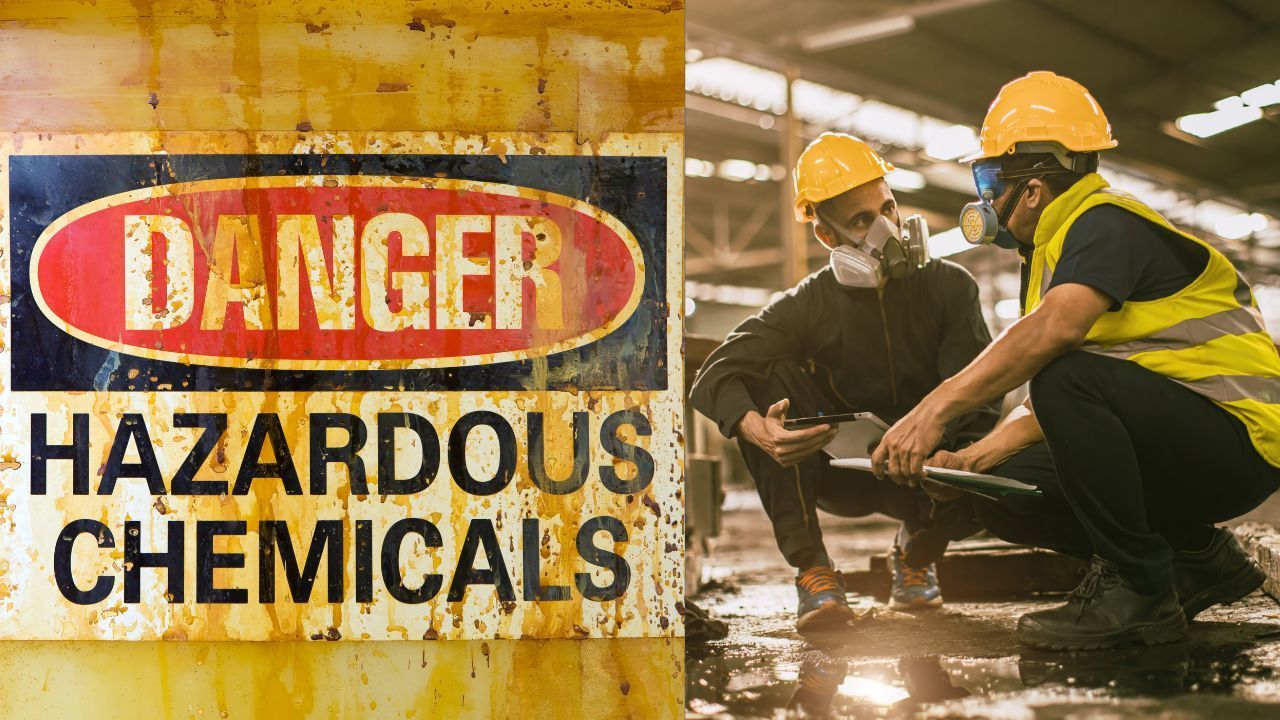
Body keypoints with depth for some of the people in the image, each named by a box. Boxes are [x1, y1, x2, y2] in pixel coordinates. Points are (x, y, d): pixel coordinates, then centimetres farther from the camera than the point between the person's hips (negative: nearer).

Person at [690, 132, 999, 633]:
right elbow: (714, 377, -20)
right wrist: (760, 431, -43)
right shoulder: (807, 306, -7)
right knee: (767, 375, -24)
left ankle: (917, 552, 6)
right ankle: (812, 568, -24)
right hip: (840, 473, 0)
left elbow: (974, 403, -15)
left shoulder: (949, 287, -6)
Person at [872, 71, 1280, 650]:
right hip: (1172, 448, 10)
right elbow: (1047, 404, 15)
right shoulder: (1052, 256, 16)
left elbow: (1056, 327, -35)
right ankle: (1197, 563, 8)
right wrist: (968, 461, 1)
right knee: (1003, 496, 1)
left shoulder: (1105, 225, -14)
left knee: (1070, 378, -32)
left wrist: (937, 407, -37)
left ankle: (1141, 591, -18)